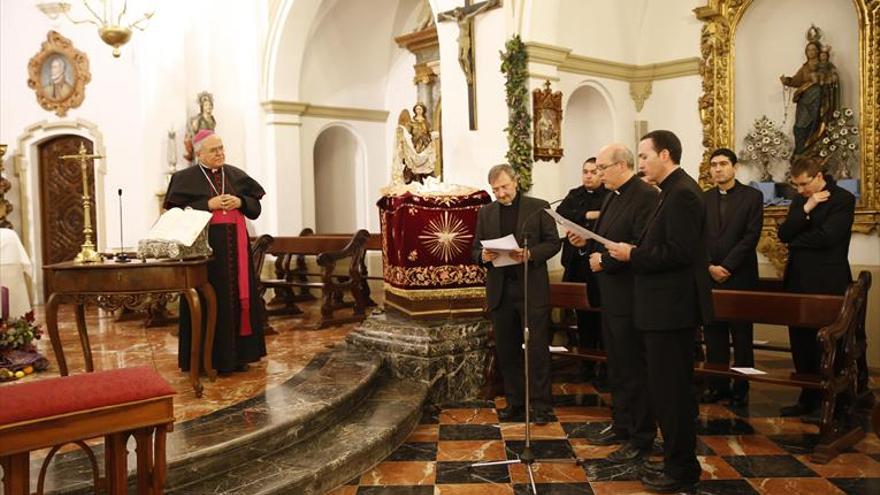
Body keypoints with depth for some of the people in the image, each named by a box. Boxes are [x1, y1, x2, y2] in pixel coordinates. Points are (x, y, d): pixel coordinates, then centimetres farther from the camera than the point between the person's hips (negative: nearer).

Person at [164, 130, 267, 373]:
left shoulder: (236, 175, 13)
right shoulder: (185, 178, 2)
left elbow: (256, 207, 13)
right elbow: (176, 211, -7)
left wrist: (240, 202, -8)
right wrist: (208, 205, -15)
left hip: (235, 246, 4)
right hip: (205, 248, -4)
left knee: (238, 297, 6)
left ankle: (237, 355, 15)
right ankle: (211, 358, 4)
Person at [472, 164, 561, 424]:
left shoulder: (538, 207, 0)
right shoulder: (486, 212, 11)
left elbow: (554, 242, -1)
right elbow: (476, 249, 12)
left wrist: (530, 254, -18)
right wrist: (483, 256, -11)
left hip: (532, 289, -3)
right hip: (500, 291, 4)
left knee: (538, 349, 1)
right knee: (506, 351, 10)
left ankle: (542, 406, 11)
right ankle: (514, 404, 22)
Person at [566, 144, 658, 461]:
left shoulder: (646, 197, -17)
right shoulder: (613, 197, 15)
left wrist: (604, 259, -20)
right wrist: (586, 241, 3)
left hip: (630, 297, -10)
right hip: (610, 296, 10)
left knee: (634, 370, 1)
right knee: (617, 367, 19)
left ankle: (641, 438, 13)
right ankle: (621, 425, 32)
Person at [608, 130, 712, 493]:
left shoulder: (682, 194, -16)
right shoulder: (673, 191, 15)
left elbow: (679, 252, -24)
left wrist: (633, 255, -15)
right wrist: (636, 252, 3)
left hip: (672, 309, -10)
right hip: (666, 308, 10)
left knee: (671, 390, 0)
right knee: (668, 388, 17)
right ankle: (676, 459, 29)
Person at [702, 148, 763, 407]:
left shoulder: (752, 196, 1)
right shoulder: (703, 199, 11)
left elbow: (751, 237, -7)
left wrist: (725, 267, -12)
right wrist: (710, 267, -8)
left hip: (740, 276, -3)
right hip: (709, 276, 3)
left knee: (741, 335, 4)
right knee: (713, 334, 6)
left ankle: (741, 388, 11)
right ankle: (718, 385, 14)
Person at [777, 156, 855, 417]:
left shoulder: (843, 199, -7)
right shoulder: (799, 201, 14)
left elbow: (827, 236, -19)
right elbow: (783, 234, 3)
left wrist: (796, 241, -2)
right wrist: (806, 209, -9)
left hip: (827, 285, -6)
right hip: (798, 282, 7)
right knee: (800, 345, 9)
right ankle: (809, 398, 21)